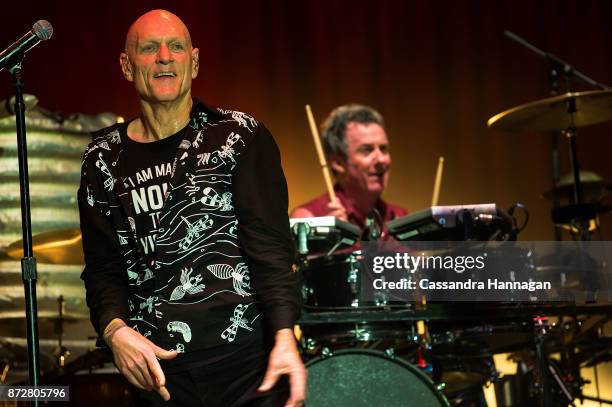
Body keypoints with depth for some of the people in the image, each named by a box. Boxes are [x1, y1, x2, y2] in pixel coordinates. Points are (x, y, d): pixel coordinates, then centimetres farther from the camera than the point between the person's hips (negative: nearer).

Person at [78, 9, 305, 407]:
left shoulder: (238, 135, 1)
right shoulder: (105, 159, 8)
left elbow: (270, 244, -6)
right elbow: (104, 266, 8)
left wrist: (284, 336, -18)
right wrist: (115, 329, -12)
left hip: (250, 359, -2)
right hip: (160, 370, 2)